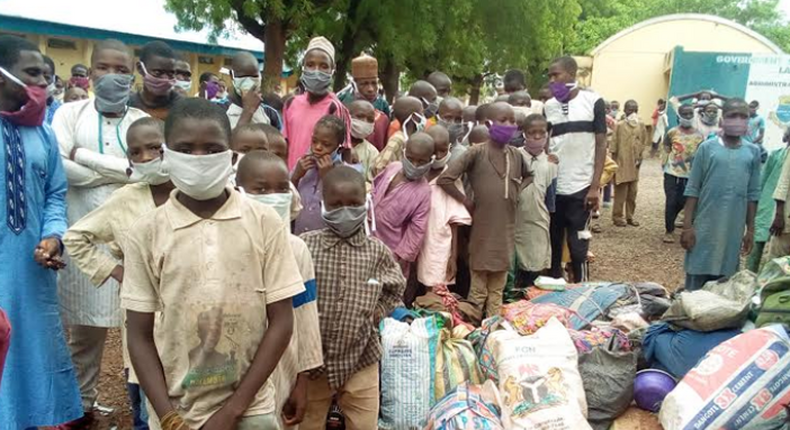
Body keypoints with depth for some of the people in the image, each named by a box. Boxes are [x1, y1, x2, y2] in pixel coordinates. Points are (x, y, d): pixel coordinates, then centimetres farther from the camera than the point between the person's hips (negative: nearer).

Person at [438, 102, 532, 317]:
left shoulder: (516, 155, 6)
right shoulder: (477, 152, -10)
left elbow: (529, 176, 26)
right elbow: (445, 179, -16)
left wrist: (517, 192, 8)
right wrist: (466, 201, -10)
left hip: (506, 228, 5)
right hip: (483, 228, -5)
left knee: (498, 286, 15)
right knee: (478, 287, 6)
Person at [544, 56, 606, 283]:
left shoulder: (593, 102, -1)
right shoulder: (548, 106, 8)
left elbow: (601, 145, -2)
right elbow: (543, 145, 10)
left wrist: (595, 186, -9)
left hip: (581, 187, -3)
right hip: (552, 187, 3)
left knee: (577, 245, 2)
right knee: (553, 243, 8)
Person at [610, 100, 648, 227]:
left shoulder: (641, 125, 5)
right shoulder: (620, 125, -8)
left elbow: (644, 142, 12)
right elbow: (614, 145, -7)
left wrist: (640, 157, 3)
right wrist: (614, 162, -8)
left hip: (635, 164, 5)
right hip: (622, 163, -5)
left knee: (632, 192, 10)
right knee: (621, 192, -1)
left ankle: (630, 216, 20)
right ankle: (617, 216, 8)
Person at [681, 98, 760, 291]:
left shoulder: (753, 152, 4)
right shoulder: (707, 148, -4)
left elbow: (753, 194, 9)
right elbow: (692, 190, -3)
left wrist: (750, 229, 7)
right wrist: (687, 226, -7)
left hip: (733, 229, 2)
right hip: (705, 226, -2)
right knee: (696, 279, 2)